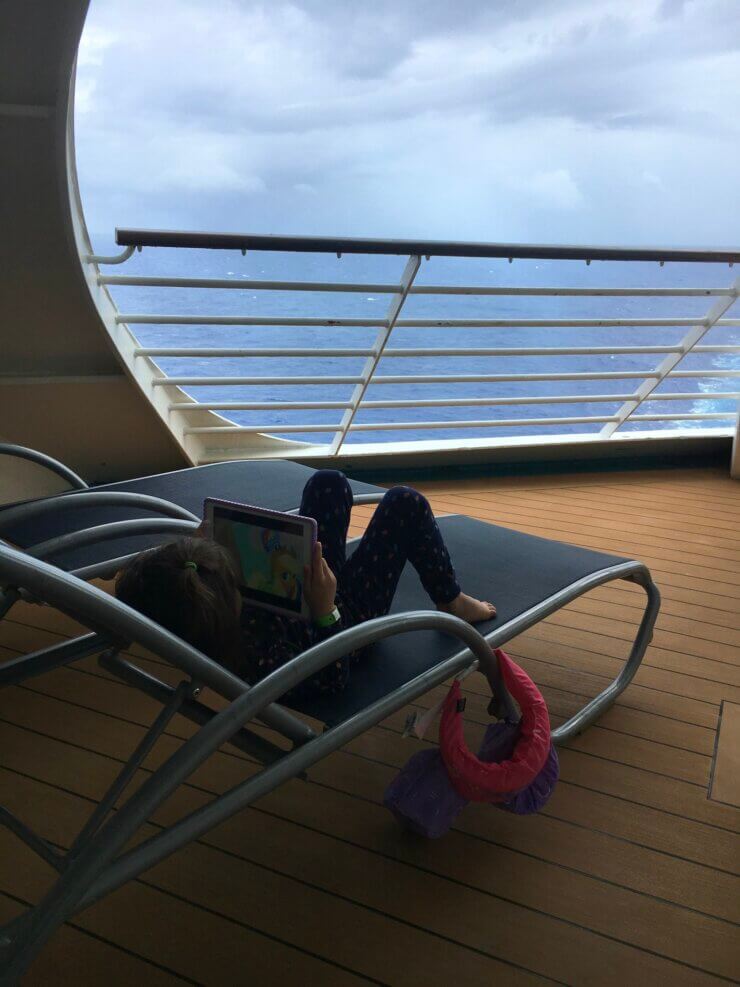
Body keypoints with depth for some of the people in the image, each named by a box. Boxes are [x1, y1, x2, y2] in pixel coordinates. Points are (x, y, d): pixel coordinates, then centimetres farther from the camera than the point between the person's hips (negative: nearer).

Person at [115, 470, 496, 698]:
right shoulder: (257, 659, -44)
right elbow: (334, 678, -28)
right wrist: (326, 610, -40)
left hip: (294, 587, 7)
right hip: (350, 614, -6)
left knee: (328, 482, 13)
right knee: (405, 503, -6)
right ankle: (451, 601, 21)